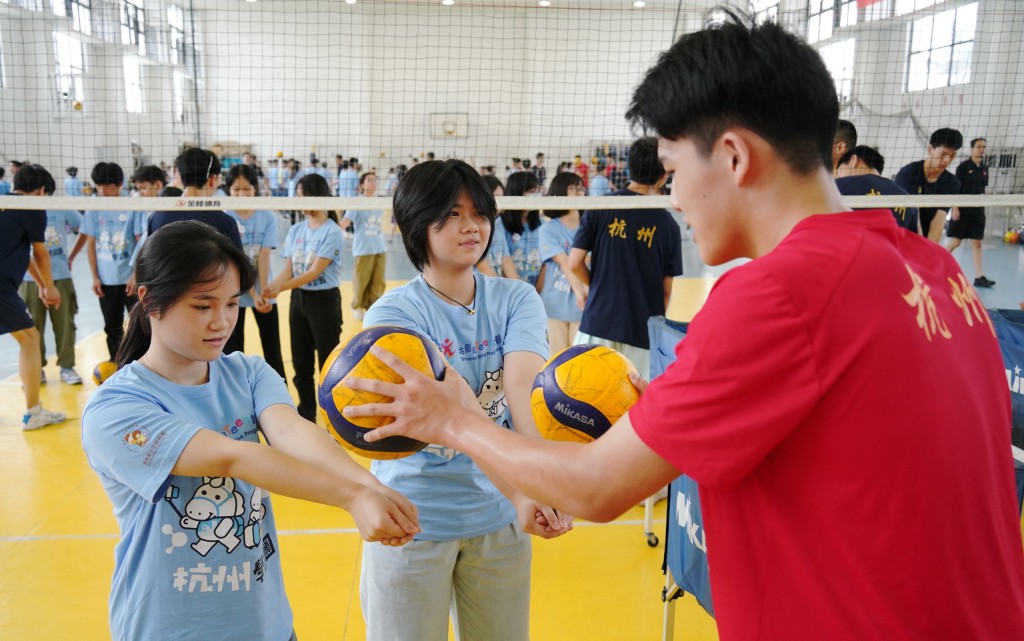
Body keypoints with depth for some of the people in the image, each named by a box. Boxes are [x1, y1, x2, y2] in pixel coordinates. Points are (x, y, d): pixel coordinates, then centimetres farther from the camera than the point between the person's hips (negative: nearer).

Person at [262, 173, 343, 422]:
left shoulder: (331, 231, -13)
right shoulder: (295, 230, 6)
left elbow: (315, 272, -19)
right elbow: (287, 269, 3)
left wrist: (281, 287, -29)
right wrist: (269, 288, -16)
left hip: (324, 300, -6)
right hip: (299, 299, 6)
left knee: (328, 362, 0)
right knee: (301, 361, 13)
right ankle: (306, 413, 27)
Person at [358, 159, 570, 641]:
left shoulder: (516, 300, -3)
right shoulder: (393, 313, -13)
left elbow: (524, 389, -21)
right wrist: (518, 489, -40)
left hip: (499, 519, 3)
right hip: (414, 522, -3)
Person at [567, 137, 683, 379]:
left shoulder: (600, 208, -3)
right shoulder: (668, 224, -2)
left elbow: (575, 264, -3)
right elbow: (668, 289, 1)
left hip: (598, 321, 0)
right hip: (643, 330, 0)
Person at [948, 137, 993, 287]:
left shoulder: (984, 168, 11)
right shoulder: (963, 166, -6)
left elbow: (982, 189, 18)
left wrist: (982, 206, 14)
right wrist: (955, 208, -16)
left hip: (978, 210, 6)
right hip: (962, 210, -5)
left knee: (977, 243, 2)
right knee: (955, 241, -4)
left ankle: (979, 277, 1)